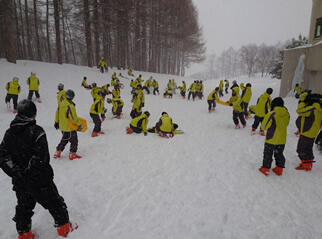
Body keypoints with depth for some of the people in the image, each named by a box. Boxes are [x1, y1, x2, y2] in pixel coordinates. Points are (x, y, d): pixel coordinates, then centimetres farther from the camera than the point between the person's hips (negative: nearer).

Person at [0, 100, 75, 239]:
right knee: (54, 202, 12)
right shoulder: (36, 131, -19)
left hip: (19, 182, 6)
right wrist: (45, 172, -10)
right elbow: (41, 157, -24)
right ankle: (64, 227, 25)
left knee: (23, 206, 24)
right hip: (39, 180, -5)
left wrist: (16, 172, 0)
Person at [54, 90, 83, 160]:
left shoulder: (61, 104, 2)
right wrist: (79, 125, -11)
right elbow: (74, 118, -22)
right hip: (70, 127, -8)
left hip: (62, 126, 8)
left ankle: (57, 152, 29)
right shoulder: (70, 106, -24)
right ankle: (72, 154, 14)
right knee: (74, 141, 7)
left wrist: (56, 122, 25)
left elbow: (57, 113, 13)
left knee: (64, 140, 25)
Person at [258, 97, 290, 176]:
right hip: (282, 140, 5)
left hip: (271, 139, -5)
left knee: (268, 154, 9)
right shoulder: (287, 114, -3)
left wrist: (263, 128, 9)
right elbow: (285, 124, 12)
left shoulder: (271, 114, -20)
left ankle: (265, 169, 17)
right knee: (279, 154, 20)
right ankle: (279, 169, 29)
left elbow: (264, 126, -12)